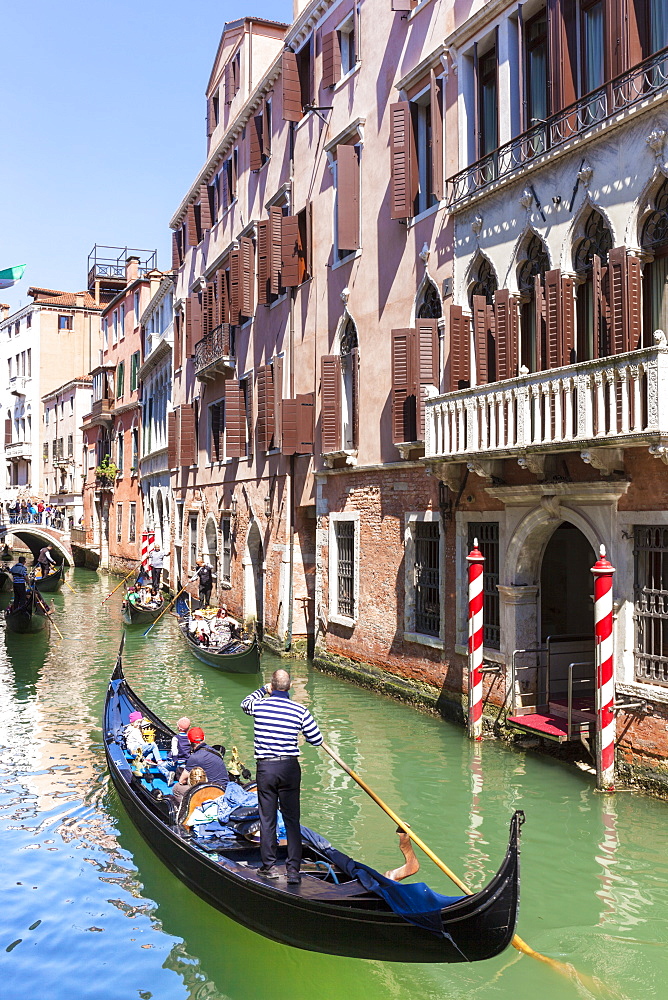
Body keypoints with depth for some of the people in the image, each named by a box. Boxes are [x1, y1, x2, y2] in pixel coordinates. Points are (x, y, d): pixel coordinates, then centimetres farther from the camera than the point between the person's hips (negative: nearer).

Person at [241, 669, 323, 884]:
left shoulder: (259, 705, -3)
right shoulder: (300, 711, -6)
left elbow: (245, 703, 23)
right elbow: (317, 740, 1)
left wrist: (263, 690, 35)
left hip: (265, 768, 0)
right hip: (290, 768, 0)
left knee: (267, 819, 11)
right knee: (292, 820, 6)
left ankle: (269, 866, 20)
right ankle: (293, 869, 6)